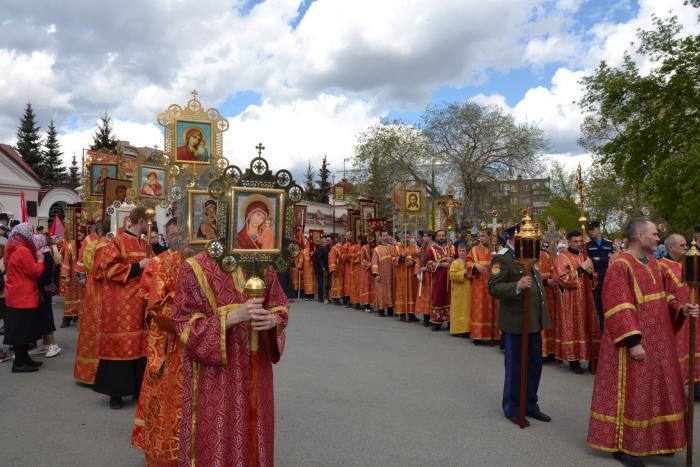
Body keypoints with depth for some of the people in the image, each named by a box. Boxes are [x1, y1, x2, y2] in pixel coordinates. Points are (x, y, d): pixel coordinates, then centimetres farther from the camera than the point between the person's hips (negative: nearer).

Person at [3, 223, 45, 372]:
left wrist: (35, 258, 11)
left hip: (16, 294, 10)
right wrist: (40, 260, -1)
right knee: (22, 329, -4)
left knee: (19, 328, 13)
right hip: (23, 296, -10)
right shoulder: (23, 250, -19)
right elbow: (34, 272, -16)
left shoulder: (11, 249, 12)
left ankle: (23, 358, 19)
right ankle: (20, 362, 2)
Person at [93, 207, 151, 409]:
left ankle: (138, 387, 18)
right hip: (121, 303, -7)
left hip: (140, 301, 7)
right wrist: (137, 266, -16)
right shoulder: (118, 241, -8)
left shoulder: (144, 245, 14)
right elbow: (109, 269, -15)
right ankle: (115, 392, 10)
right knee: (120, 344, -1)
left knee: (139, 344, 9)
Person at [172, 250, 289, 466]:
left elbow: (281, 307, 8)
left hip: (255, 370, 4)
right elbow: (185, 325, -13)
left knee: (254, 436, 15)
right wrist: (233, 316, -26)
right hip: (214, 376, -4)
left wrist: (272, 320, -16)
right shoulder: (194, 268, -11)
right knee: (217, 440, 7)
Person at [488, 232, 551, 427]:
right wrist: (517, 286, -36)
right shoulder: (501, 258, -14)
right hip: (515, 323, -8)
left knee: (535, 365, 15)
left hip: (534, 321, 8)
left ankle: (530, 405, 30)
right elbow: (493, 287, -21)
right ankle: (513, 409, 20)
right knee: (515, 367, 4)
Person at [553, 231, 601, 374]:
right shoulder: (562, 258, -5)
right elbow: (563, 279, -16)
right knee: (572, 329, -3)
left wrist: (590, 273, -7)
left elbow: (594, 280, 16)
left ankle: (591, 359, 14)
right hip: (570, 301, -6)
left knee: (588, 328, 7)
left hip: (586, 299, 6)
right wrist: (581, 269, -17)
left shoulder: (586, 258, 15)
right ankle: (573, 360, 3)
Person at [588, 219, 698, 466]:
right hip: (634, 341, -9)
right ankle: (623, 445, 14)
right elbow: (617, 308, -22)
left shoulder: (652, 262, 10)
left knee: (656, 390, 17)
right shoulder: (620, 266, -18)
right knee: (631, 393, 1)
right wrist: (633, 341, -26)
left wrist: (680, 308, -2)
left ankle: (653, 439, 32)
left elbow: (660, 297, 17)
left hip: (658, 339, 9)